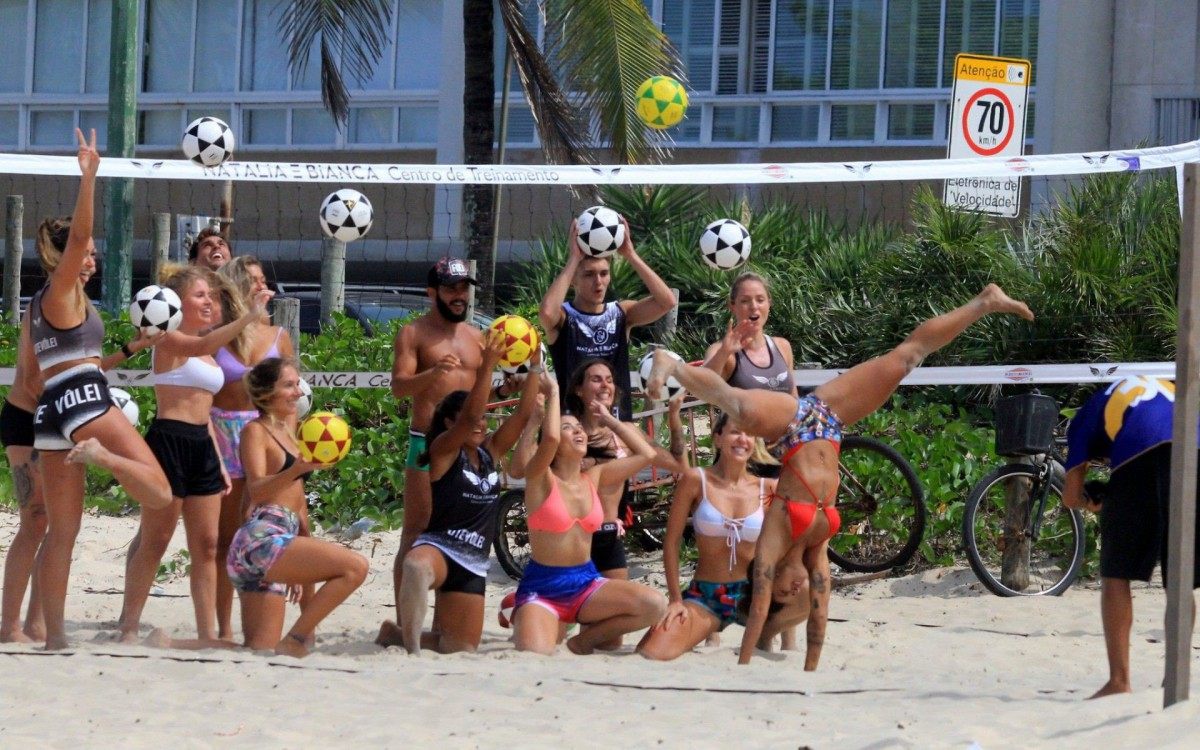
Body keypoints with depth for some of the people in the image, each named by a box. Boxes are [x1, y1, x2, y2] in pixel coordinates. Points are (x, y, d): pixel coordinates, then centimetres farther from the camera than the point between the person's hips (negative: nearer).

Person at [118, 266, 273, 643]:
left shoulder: (206, 354, 19)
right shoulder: (169, 340, -7)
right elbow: (201, 346, -30)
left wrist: (220, 464, 18)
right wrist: (249, 317, -39)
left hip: (203, 445, 8)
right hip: (169, 439, -8)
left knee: (206, 546, 5)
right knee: (154, 542, -4)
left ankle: (207, 632, 6)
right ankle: (128, 629, 2)